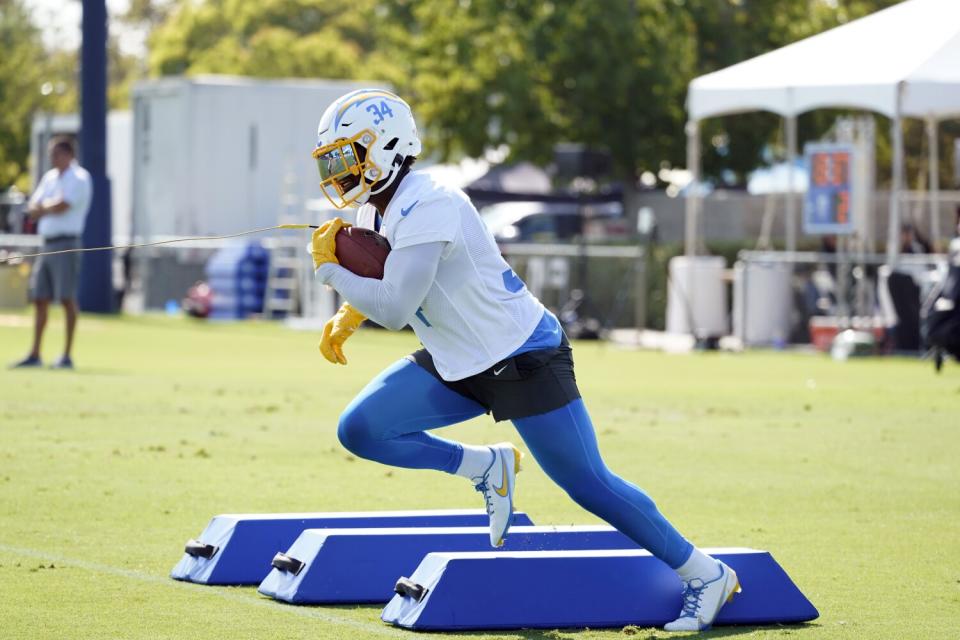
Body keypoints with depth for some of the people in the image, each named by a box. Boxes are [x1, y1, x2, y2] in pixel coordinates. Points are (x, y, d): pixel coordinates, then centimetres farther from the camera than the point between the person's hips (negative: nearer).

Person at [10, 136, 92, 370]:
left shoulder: (79, 178, -7)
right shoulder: (50, 177, 17)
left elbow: (61, 206, -19)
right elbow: (32, 210, 13)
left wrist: (43, 206, 1)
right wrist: (51, 207, -6)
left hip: (66, 244, -8)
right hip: (46, 243, 8)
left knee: (67, 298, -8)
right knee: (39, 299, 7)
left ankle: (67, 356, -7)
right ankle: (35, 355, 12)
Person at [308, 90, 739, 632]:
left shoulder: (427, 207, -25)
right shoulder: (379, 209, 5)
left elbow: (394, 308, -29)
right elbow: (382, 279, 25)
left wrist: (332, 270, -15)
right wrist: (346, 317, 9)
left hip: (522, 358, -9)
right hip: (456, 365, 9)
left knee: (589, 485, -7)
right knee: (360, 429, -5)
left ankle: (707, 575, 6)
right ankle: (486, 466, 8)